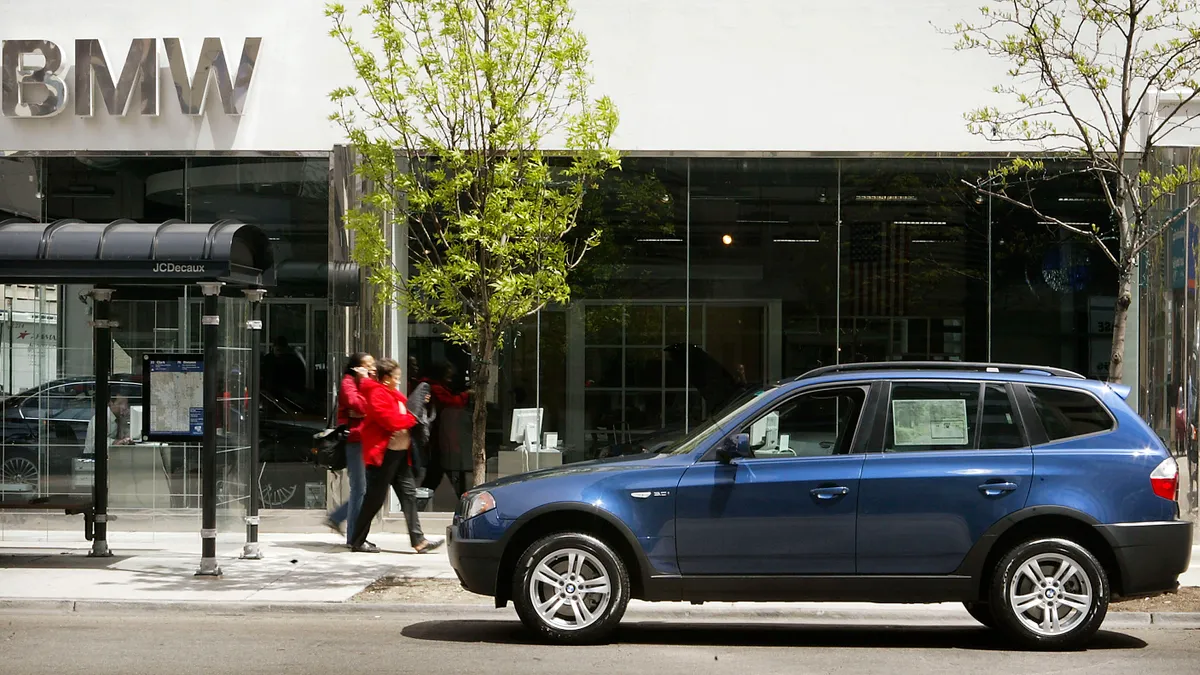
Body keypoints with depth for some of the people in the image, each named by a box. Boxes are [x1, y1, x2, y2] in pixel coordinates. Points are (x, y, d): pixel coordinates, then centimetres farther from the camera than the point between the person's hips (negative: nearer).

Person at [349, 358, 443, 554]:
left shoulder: (394, 394, 19)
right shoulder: (377, 394, -14)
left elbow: (401, 415, 26)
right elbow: (390, 420, -23)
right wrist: (412, 419, -9)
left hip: (400, 451, 10)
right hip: (383, 452, -10)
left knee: (408, 493, 6)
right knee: (375, 497, -5)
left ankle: (418, 541, 6)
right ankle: (358, 541, 5)